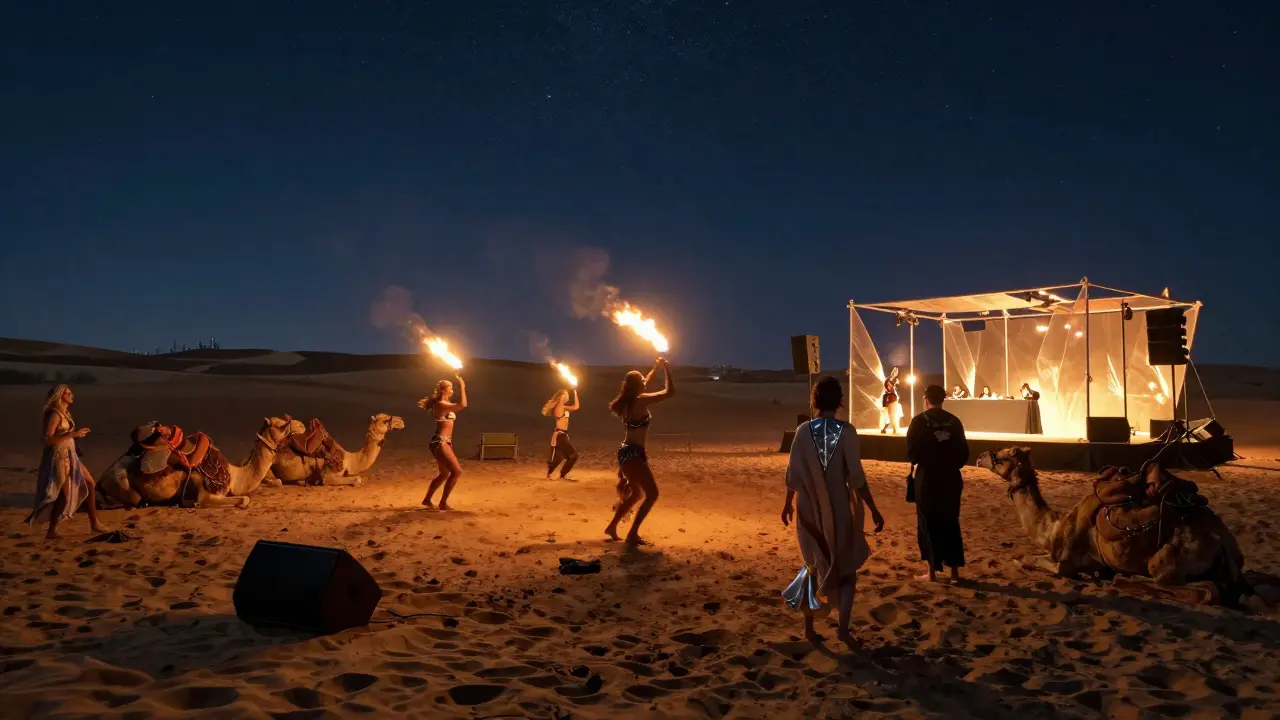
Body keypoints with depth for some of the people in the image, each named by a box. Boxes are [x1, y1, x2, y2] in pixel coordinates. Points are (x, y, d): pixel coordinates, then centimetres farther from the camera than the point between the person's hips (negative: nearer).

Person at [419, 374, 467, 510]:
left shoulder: (445, 404, 15)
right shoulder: (440, 404, -15)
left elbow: (460, 404, 30)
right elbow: (463, 405, -27)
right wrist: (461, 385, -20)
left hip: (444, 443, 11)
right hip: (440, 442, -11)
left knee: (444, 474, 21)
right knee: (457, 471, -12)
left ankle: (427, 499, 32)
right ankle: (443, 503, -4)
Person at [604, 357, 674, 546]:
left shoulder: (628, 401, 11)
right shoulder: (640, 400, -15)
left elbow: (645, 383, 31)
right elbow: (669, 391, -17)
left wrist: (656, 367, 30)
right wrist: (665, 367, -7)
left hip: (628, 452, 10)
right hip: (633, 453, -10)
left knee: (636, 493, 23)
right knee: (652, 494, -7)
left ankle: (612, 527, 30)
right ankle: (632, 534, -7)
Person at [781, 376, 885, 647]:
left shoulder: (803, 431, -5)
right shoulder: (846, 431, -13)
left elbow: (793, 473, 0)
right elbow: (856, 477, -15)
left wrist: (788, 504, 14)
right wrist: (873, 510, -8)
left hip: (809, 508, 3)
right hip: (839, 509, -3)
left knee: (814, 566, 18)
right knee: (847, 567, 15)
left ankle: (809, 626, 22)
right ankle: (843, 628, 5)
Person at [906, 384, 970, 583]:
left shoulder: (920, 420, -9)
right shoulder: (954, 421, 3)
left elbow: (912, 451, -13)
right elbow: (964, 452, 4)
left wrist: (917, 463, 8)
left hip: (927, 478, -4)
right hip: (951, 478, 4)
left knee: (929, 524, 6)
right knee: (951, 523, 13)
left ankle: (932, 572, 9)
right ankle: (954, 571, 15)